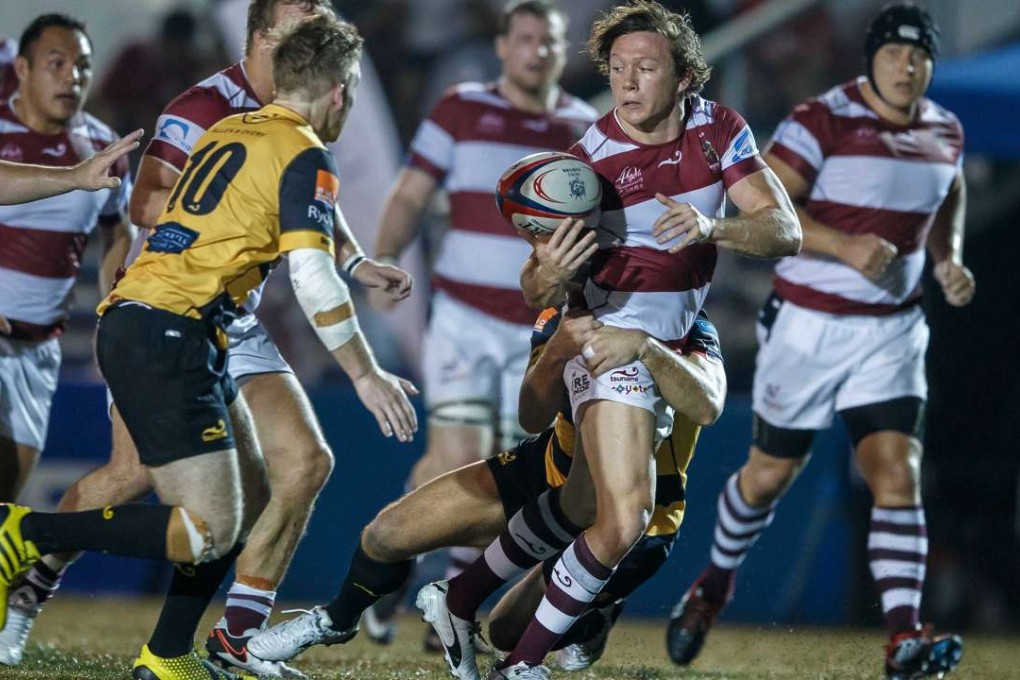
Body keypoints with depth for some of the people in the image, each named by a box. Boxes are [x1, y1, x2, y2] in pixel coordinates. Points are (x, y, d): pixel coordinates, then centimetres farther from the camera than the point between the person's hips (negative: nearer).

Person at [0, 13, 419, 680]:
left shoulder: (229, 132, 19)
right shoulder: (306, 156, -6)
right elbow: (313, 278, -14)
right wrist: (366, 375, -6)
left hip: (133, 320, 10)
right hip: (168, 340, -10)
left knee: (244, 501, 16)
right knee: (209, 532, -14)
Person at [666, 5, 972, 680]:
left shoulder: (945, 132, 5)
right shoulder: (822, 122, -14)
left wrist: (948, 259, 7)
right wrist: (846, 245, -31)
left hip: (892, 331, 4)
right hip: (810, 325, -3)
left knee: (899, 474, -11)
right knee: (772, 472, 10)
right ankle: (715, 585, 37)